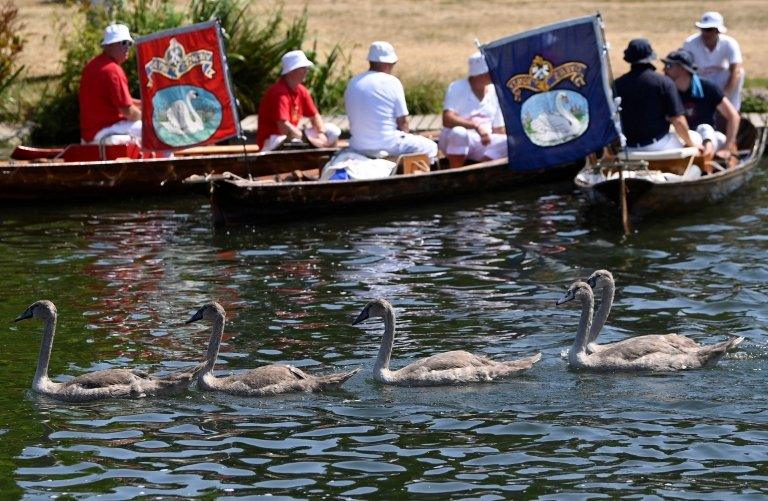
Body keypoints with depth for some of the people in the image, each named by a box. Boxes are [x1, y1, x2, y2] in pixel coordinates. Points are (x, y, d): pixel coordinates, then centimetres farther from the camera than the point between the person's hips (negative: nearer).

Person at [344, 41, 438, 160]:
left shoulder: (352, 83, 6)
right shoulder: (391, 82, -9)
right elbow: (403, 121, -7)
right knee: (430, 147, 14)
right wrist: (403, 136, 13)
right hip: (387, 145, -6)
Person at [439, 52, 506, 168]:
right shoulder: (457, 88, -10)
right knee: (458, 133, -39)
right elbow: (447, 120, -26)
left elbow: (498, 128, 13)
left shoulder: (493, 92, 7)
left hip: (484, 142, 5)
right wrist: (476, 126, -38)